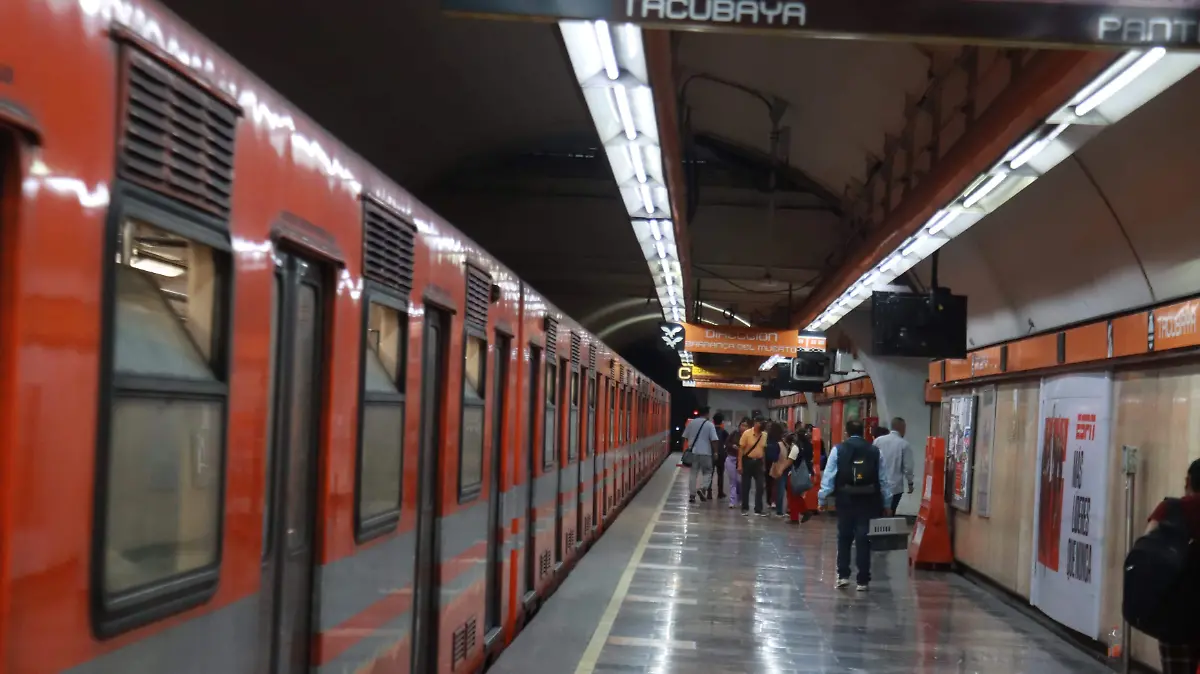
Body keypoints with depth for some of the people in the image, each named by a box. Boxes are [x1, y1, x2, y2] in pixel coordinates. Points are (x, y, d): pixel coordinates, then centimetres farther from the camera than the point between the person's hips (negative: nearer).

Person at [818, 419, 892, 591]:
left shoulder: (838, 450, -2)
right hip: (868, 501, 1)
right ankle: (863, 581, 6)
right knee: (863, 539, 4)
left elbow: (828, 476, -4)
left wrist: (822, 499, 2)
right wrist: (886, 503, 11)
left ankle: (843, 575, 11)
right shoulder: (875, 451, 3)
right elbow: (883, 479, 5)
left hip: (846, 499, 0)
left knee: (844, 537, 14)